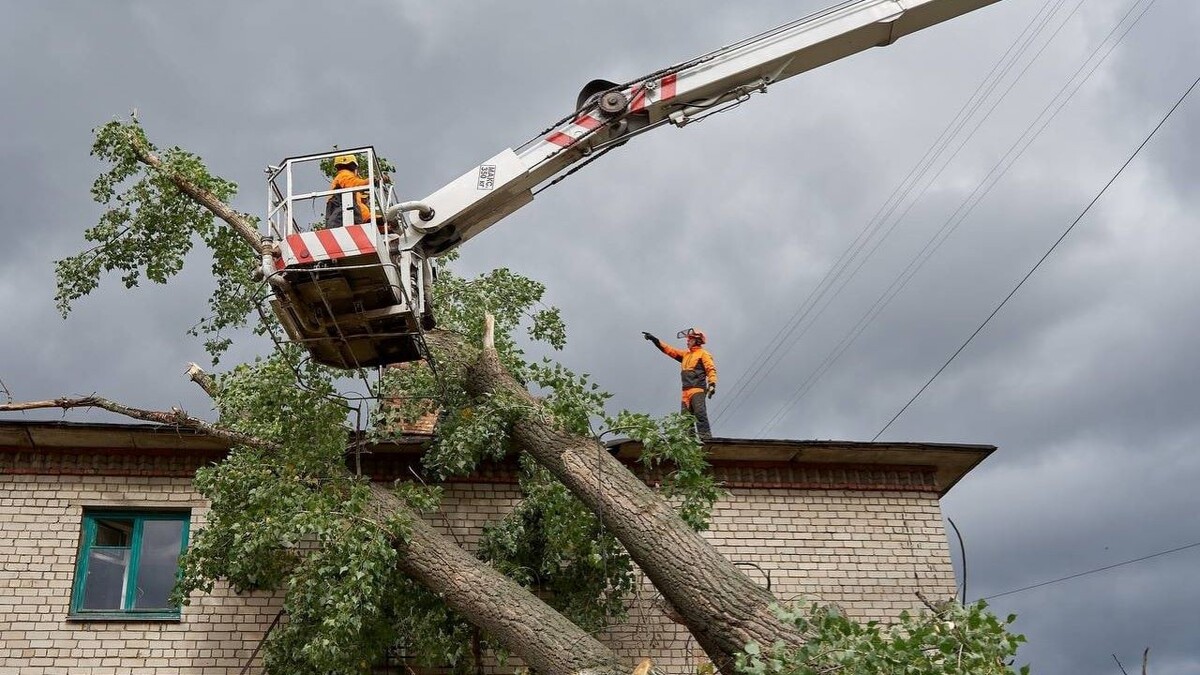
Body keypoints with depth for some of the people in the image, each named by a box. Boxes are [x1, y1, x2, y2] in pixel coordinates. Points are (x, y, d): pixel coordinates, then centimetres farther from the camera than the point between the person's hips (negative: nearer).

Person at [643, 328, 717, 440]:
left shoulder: (703, 354, 2)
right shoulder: (685, 354, 25)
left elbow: (711, 369, -8)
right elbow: (669, 350, 28)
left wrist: (712, 384, -21)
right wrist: (655, 340, 24)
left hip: (698, 390, -8)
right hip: (686, 391, 8)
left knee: (700, 414, -18)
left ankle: (706, 438, -24)